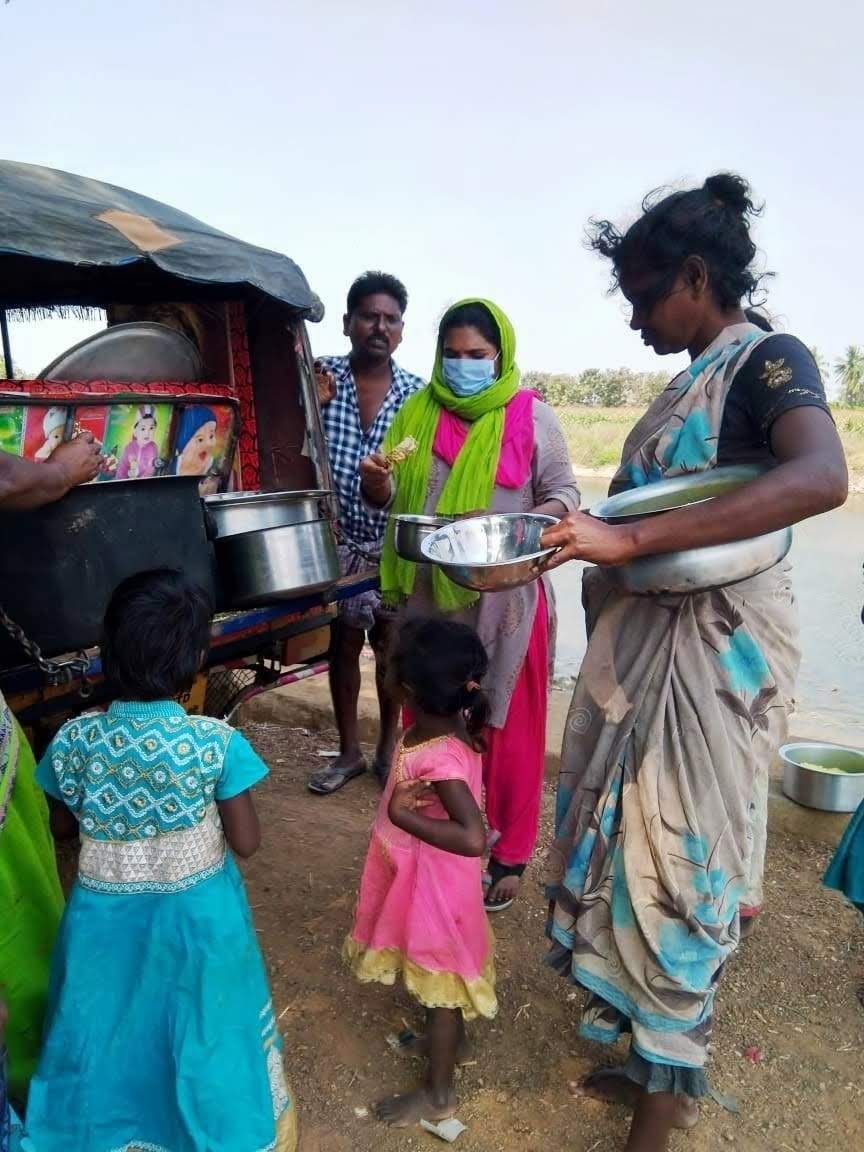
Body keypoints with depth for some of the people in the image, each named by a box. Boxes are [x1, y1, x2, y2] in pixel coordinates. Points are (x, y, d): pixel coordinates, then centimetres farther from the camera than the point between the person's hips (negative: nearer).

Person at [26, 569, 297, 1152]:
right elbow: (247, 842, -16)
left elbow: (61, 826, -1)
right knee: (200, 1027, 24)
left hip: (108, 916, 2)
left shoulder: (75, 740, -18)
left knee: (113, 1024, 28)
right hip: (197, 914, -1)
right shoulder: (216, 742, -25)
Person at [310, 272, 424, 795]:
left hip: (395, 542, 0)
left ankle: (389, 746, 27)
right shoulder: (319, 377, -3)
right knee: (344, 641, 9)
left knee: (391, 645, 8)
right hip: (338, 537, 0)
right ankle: (349, 750, 25)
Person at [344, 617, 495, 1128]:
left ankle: (439, 1092, 36)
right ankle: (448, 1035, 56)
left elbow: (474, 838, -42)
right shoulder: (449, 725, -11)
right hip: (419, 879, 8)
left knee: (439, 979, 14)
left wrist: (402, 815, -35)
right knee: (436, 974, 30)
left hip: (435, 886, -8)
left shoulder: (441, 760, -36)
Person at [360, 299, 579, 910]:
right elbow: (396, 500, 14)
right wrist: (378, 485, -9)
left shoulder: (533, 417, -2)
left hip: (505, 598, -3)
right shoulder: (419, 413, 7)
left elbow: (564, 495, -2)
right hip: (430, 595, 4)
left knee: (505, 724, 6)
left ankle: (509, 852, 23)